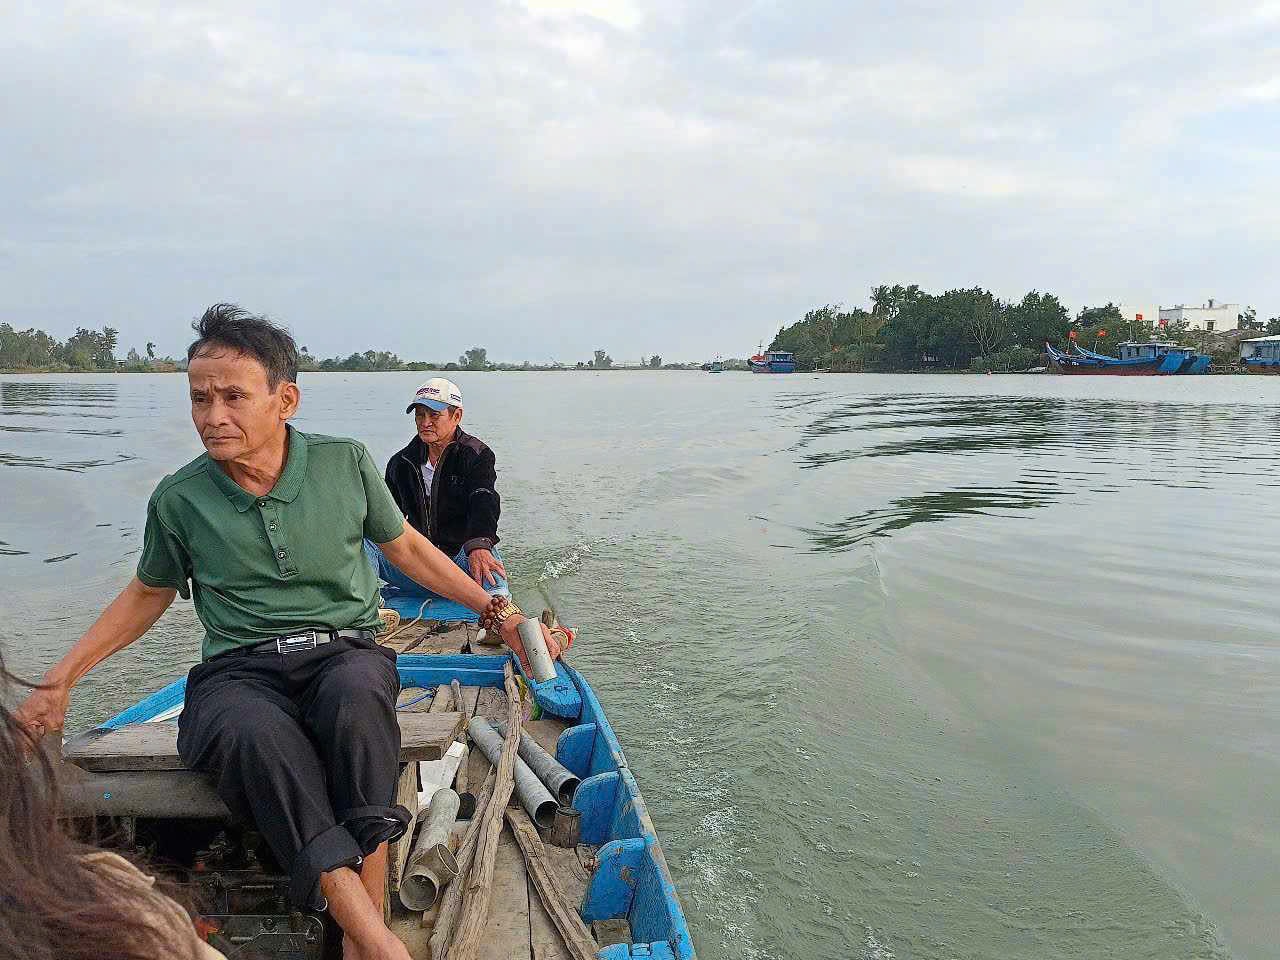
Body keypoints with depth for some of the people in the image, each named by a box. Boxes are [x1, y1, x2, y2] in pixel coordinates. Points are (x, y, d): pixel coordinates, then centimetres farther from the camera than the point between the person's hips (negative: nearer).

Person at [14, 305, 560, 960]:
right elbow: (148, 594, 20)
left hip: (345, 652, 1)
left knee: (355, 697, -38)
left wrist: (496, 612, 12)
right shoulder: (179, 500, 2)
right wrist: (59, 679, 13)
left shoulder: (344, 463, 2)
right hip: (238, 671, 0)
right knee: (254, 733, -38)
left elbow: (405, 547, 15)